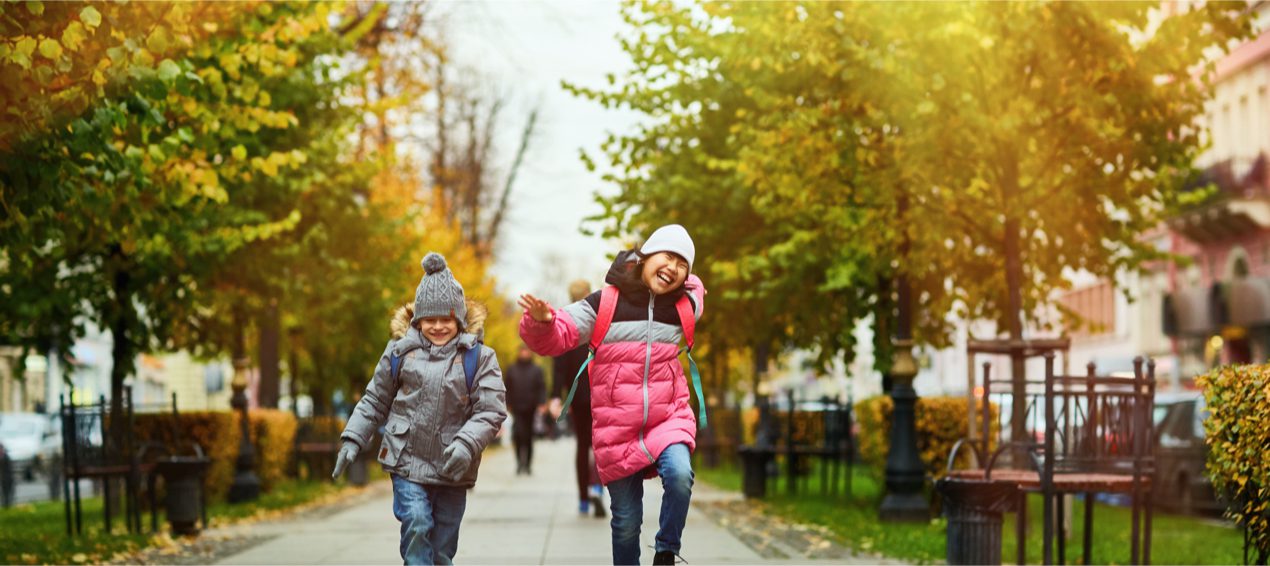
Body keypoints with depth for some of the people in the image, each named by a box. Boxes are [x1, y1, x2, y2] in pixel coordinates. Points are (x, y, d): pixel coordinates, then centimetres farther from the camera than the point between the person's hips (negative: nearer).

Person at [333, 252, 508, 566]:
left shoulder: (478, 357, 0)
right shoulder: (401, 351, 4)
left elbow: (491, 411, -7)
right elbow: (375, 401, 14)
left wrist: (467, 444, -23)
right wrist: (352, 439, 5)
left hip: (453, 469, 0)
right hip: (408, 461, 0)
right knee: (416, 525, -20)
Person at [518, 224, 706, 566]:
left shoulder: (685, 306, 5)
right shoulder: (604, 304, -5)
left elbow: (693, 288, 31)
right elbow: (556, 337, -8)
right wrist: (541, 320, -27)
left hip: (669, 419, 1)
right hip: (616, 431, -1)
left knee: (679, 474, -28)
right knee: (626, 521, 5)